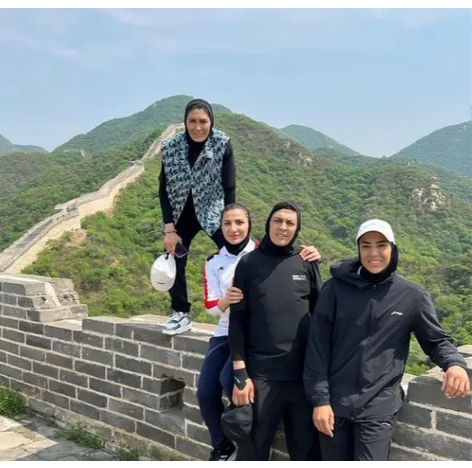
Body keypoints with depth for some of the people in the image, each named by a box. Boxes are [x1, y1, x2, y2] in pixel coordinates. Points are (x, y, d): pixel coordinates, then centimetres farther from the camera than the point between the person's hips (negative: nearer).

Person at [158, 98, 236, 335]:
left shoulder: (223, 144, -18)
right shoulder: (171, 147, -14)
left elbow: (229, 188, -15)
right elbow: (164, 190, -9)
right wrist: (169, 229, -13)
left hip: (214, 212, -2)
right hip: (183, 214, 2)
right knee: (174, 260, 3)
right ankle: (181, 313, 18)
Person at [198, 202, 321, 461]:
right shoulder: (214, 262, 7)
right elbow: (211, 307, 2)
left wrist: (311, 259, -29)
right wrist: (226, 300, -22)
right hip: (226, 332, 5)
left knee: (229, 379, -27)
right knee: (205, 392, -3)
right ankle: (222, 447, 23)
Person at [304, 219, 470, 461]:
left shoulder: (412, 296, -1)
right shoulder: (335, 289, -4)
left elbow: (436, 340, 7)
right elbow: (317, 347, -3)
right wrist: (319, 398, -6)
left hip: (379, 407, 0)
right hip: (333, 402, 1)